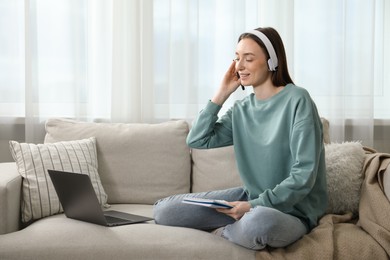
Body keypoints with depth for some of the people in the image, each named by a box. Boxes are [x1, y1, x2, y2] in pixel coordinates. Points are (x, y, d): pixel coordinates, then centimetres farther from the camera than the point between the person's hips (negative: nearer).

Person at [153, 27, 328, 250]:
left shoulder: (297, 100, -14)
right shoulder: (241, 109, 6)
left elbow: (304, 175, -19)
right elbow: (197, 140, 0)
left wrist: (254, 206, -23)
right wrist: (222, 93, -2)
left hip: (292, 210, -5)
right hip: (252, 199, 6)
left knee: (257, 223, -42)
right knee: (164, 210, -3)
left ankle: (225, 231, -8)